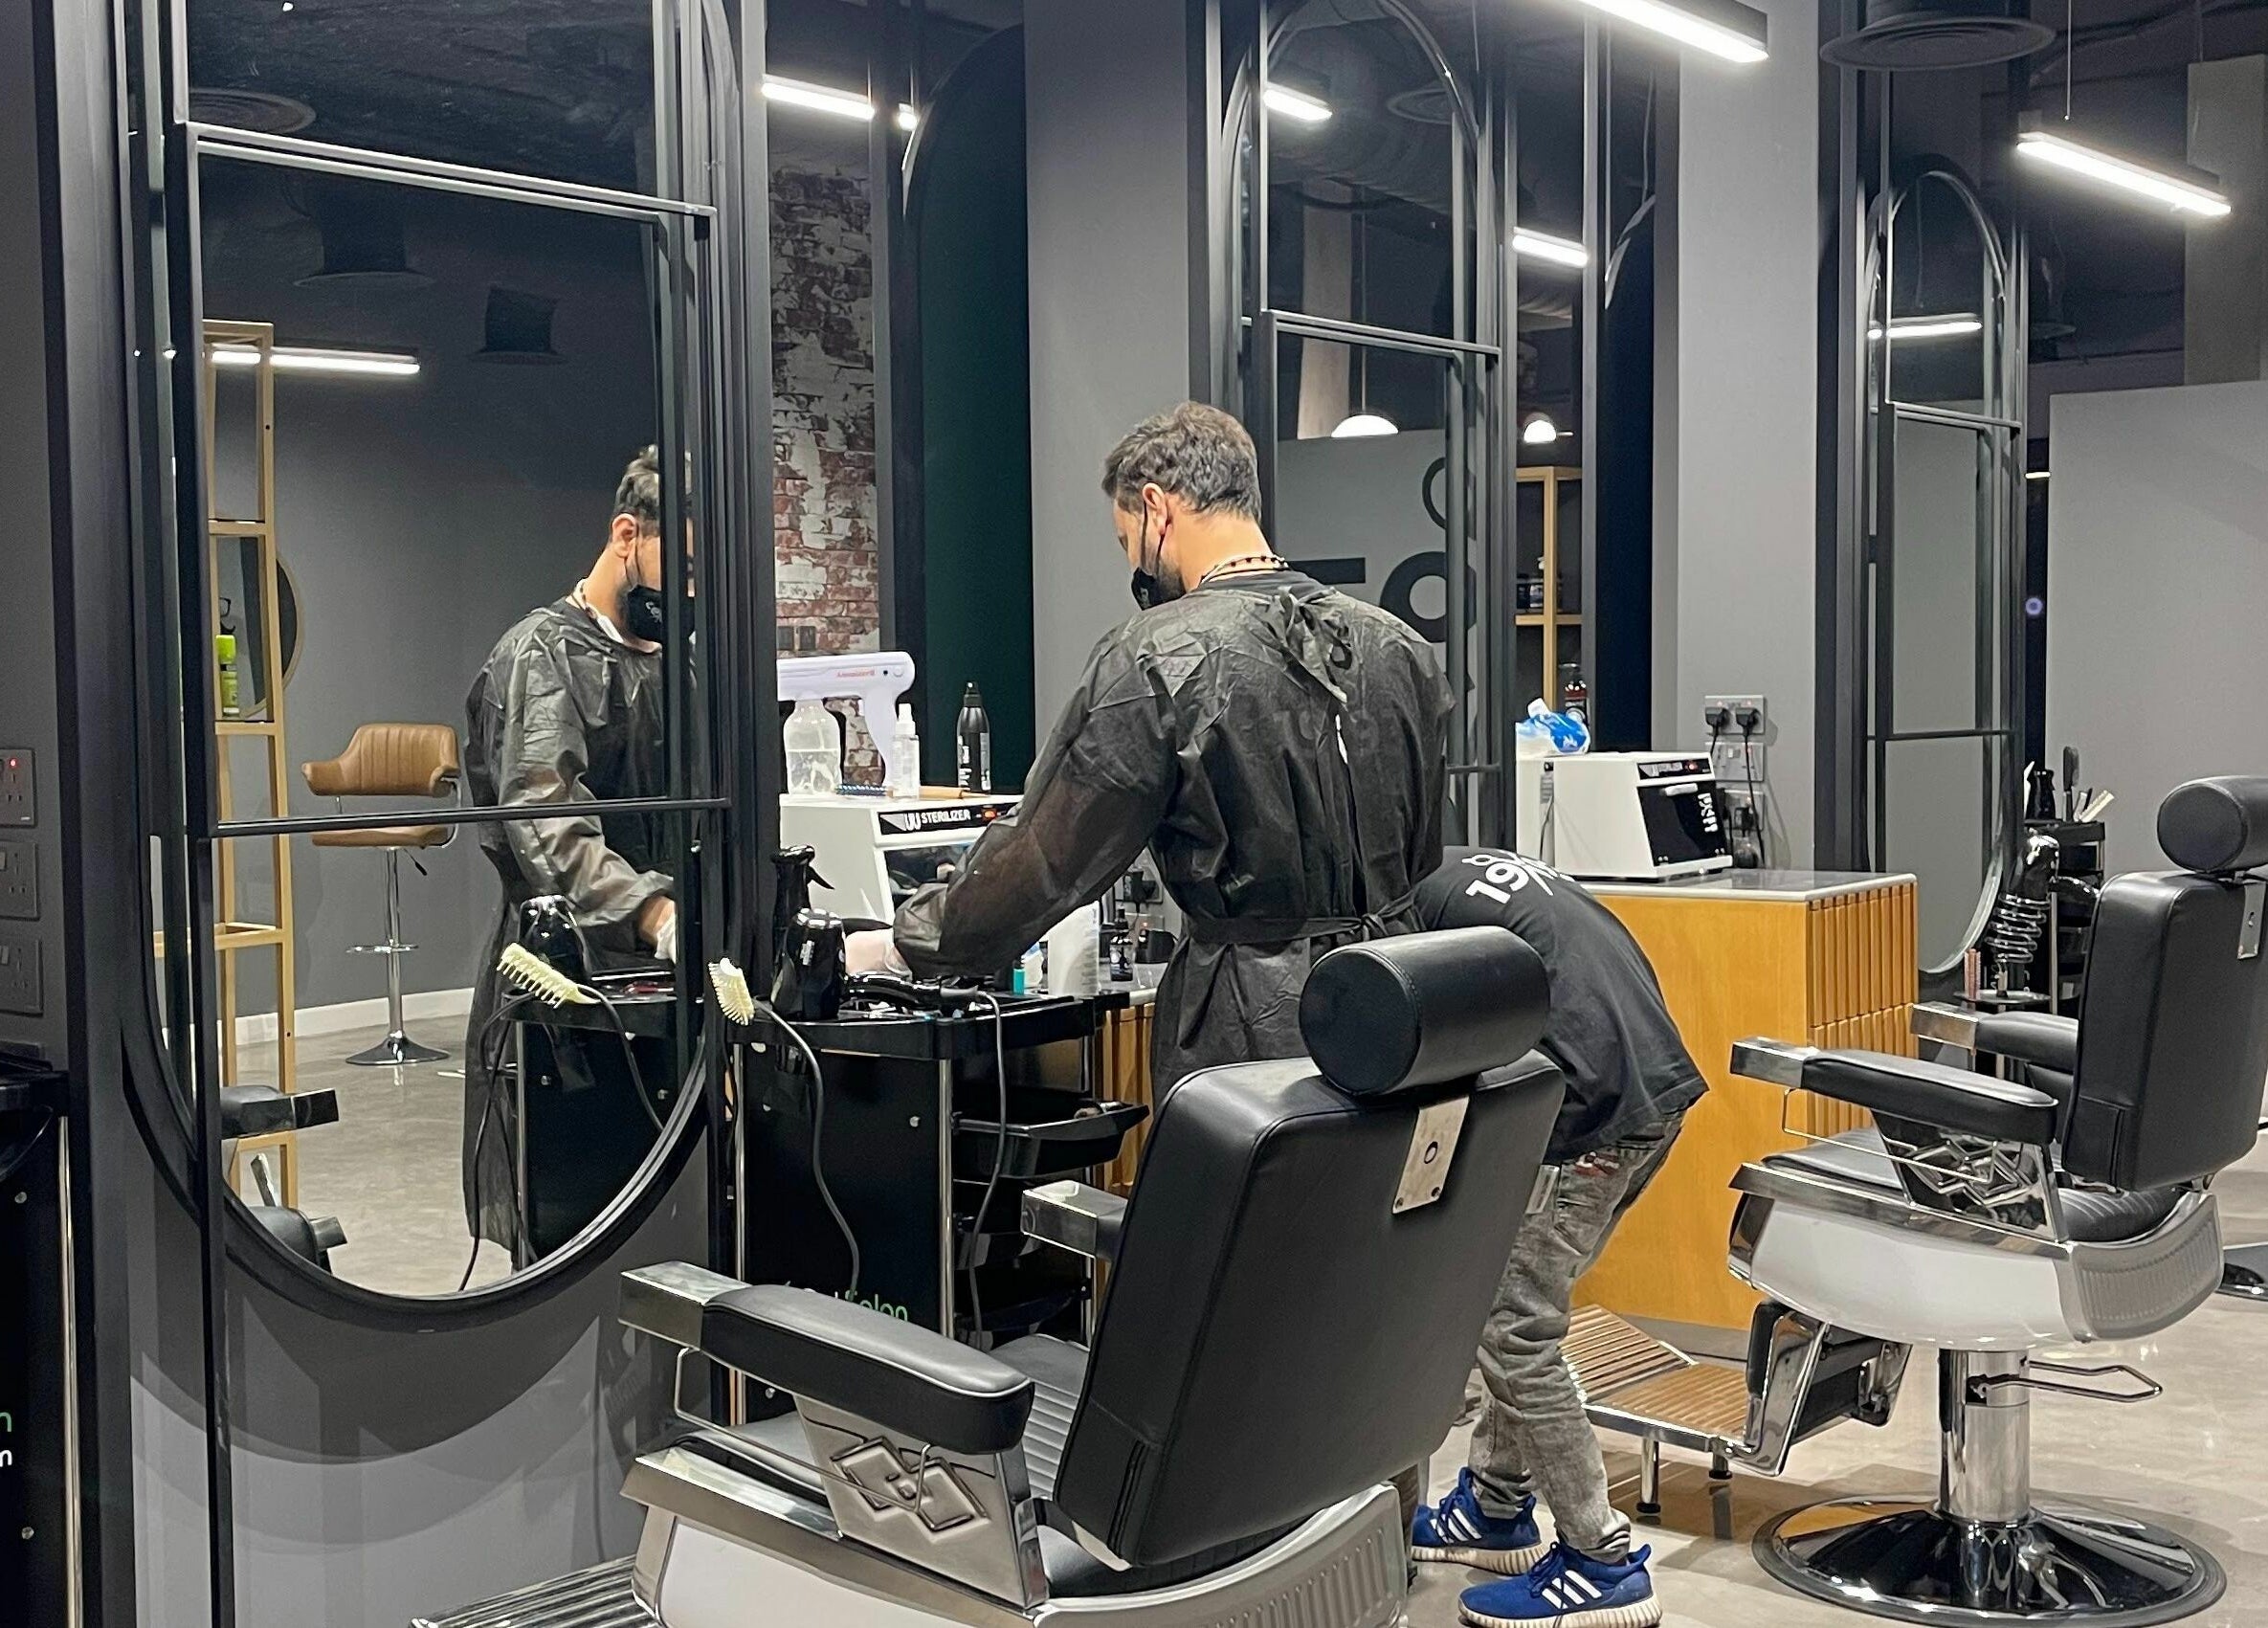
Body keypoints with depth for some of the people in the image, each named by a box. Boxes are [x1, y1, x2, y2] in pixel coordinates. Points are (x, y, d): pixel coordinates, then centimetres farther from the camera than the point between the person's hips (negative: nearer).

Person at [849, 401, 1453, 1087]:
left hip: (1255, 1029, -6)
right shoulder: (1399, 646, 5)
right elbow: (1423, 850, 14)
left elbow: (1045, 856, -9)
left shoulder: (1153, 661, -12)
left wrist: (902, 944, 4)